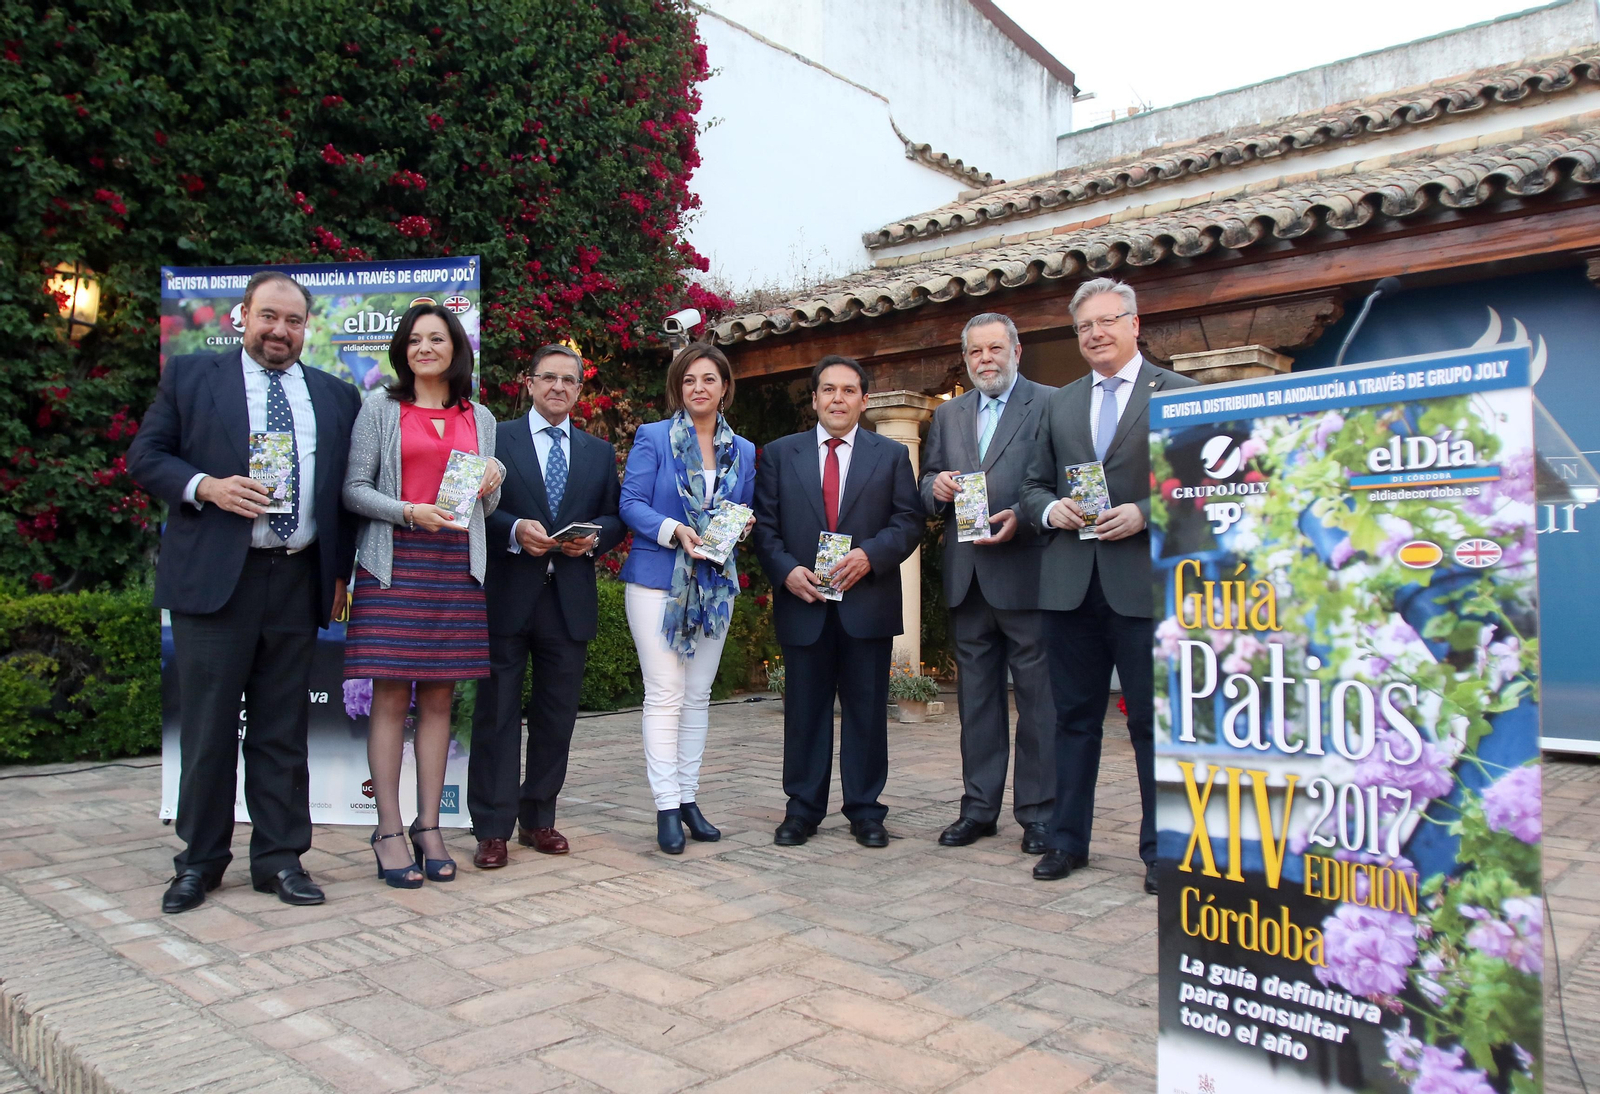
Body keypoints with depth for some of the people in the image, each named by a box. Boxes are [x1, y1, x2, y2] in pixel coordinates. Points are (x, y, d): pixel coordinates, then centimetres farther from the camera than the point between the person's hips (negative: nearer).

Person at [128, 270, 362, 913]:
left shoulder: (336, 396, 14)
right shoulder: (190, 376, 9)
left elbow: (346, 489, 13)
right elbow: (145, 457, 4)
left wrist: (340, 572, 7)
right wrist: (205, 487, -14)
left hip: (298, 580, 2)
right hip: (213, 576, -2)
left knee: (283, 727, 8)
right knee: (208, 726, 4)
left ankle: (279, 858, 18)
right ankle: (200, 860, 19)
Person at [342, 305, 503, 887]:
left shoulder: (479, 418, 16)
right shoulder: (381, 408, 7)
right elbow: (353, 489, 0)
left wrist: (492, 482, -3)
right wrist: (411, 513, -15)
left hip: (457, 566, 3)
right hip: (394, 563, -3)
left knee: (440, 697, 4)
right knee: (391, 696, -3)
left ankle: (428, 827, 12)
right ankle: (388, 830, 5)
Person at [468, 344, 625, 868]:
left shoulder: (600, 451, 16)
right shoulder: (496, 439, 5)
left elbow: (615, 518, 13)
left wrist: (594, 537, -7)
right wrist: (516, 529, -17)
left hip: (570, 599, 3)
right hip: (507, 595, -3)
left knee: (557, 715, 9)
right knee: (497, 712, 0)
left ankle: (539, 818, 22)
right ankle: (493, 827, 8)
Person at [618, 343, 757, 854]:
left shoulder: (743, 450, 13)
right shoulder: (652, 437, 0)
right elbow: (631, 504, -6)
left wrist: (743, 525, -6)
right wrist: (675, 530, -22)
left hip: (715, 582, 4)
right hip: (658, 579, -4)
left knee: (698, 695, 9)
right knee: (665, 693, -6)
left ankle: (688, 799, 18)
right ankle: (667, 806, 0)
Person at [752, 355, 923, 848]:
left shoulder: (892, 455, 10)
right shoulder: (779, 454, 10)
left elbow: (908, 522, 3)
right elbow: (764, 525, 6)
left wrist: (869, 554, -14)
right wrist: (786, 570, -11)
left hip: (867, 602, 0)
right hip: (803, 603, 0)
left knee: (866, 709, 5)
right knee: (804, 709, 6)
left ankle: (865, 810, 16)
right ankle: (802, 809, 16)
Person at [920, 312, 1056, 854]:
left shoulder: (1051, 405, -1)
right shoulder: (947, 414, 16)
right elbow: (929, 483, 17)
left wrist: (1023, 520, -20)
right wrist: (935, 486, -5)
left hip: (1026, 571, -5)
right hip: (968, 578, 5)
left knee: (1038, 697, 1)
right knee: (976, 696, 12)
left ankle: (1038, 811, 12)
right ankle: (979, 806, 22)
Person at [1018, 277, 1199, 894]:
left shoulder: (1180, 394, 2)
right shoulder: (1060, 404, 16)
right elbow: (1034, 486, 18)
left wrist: (1144, 513, -17)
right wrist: (1051, 509, -3)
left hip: (1145, 582, -4)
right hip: (1071, 583, 4)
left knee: (1154, 723, 3)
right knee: (1074, 719, 12)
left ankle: (1161, 851, 16)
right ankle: (1067, 841, 23)